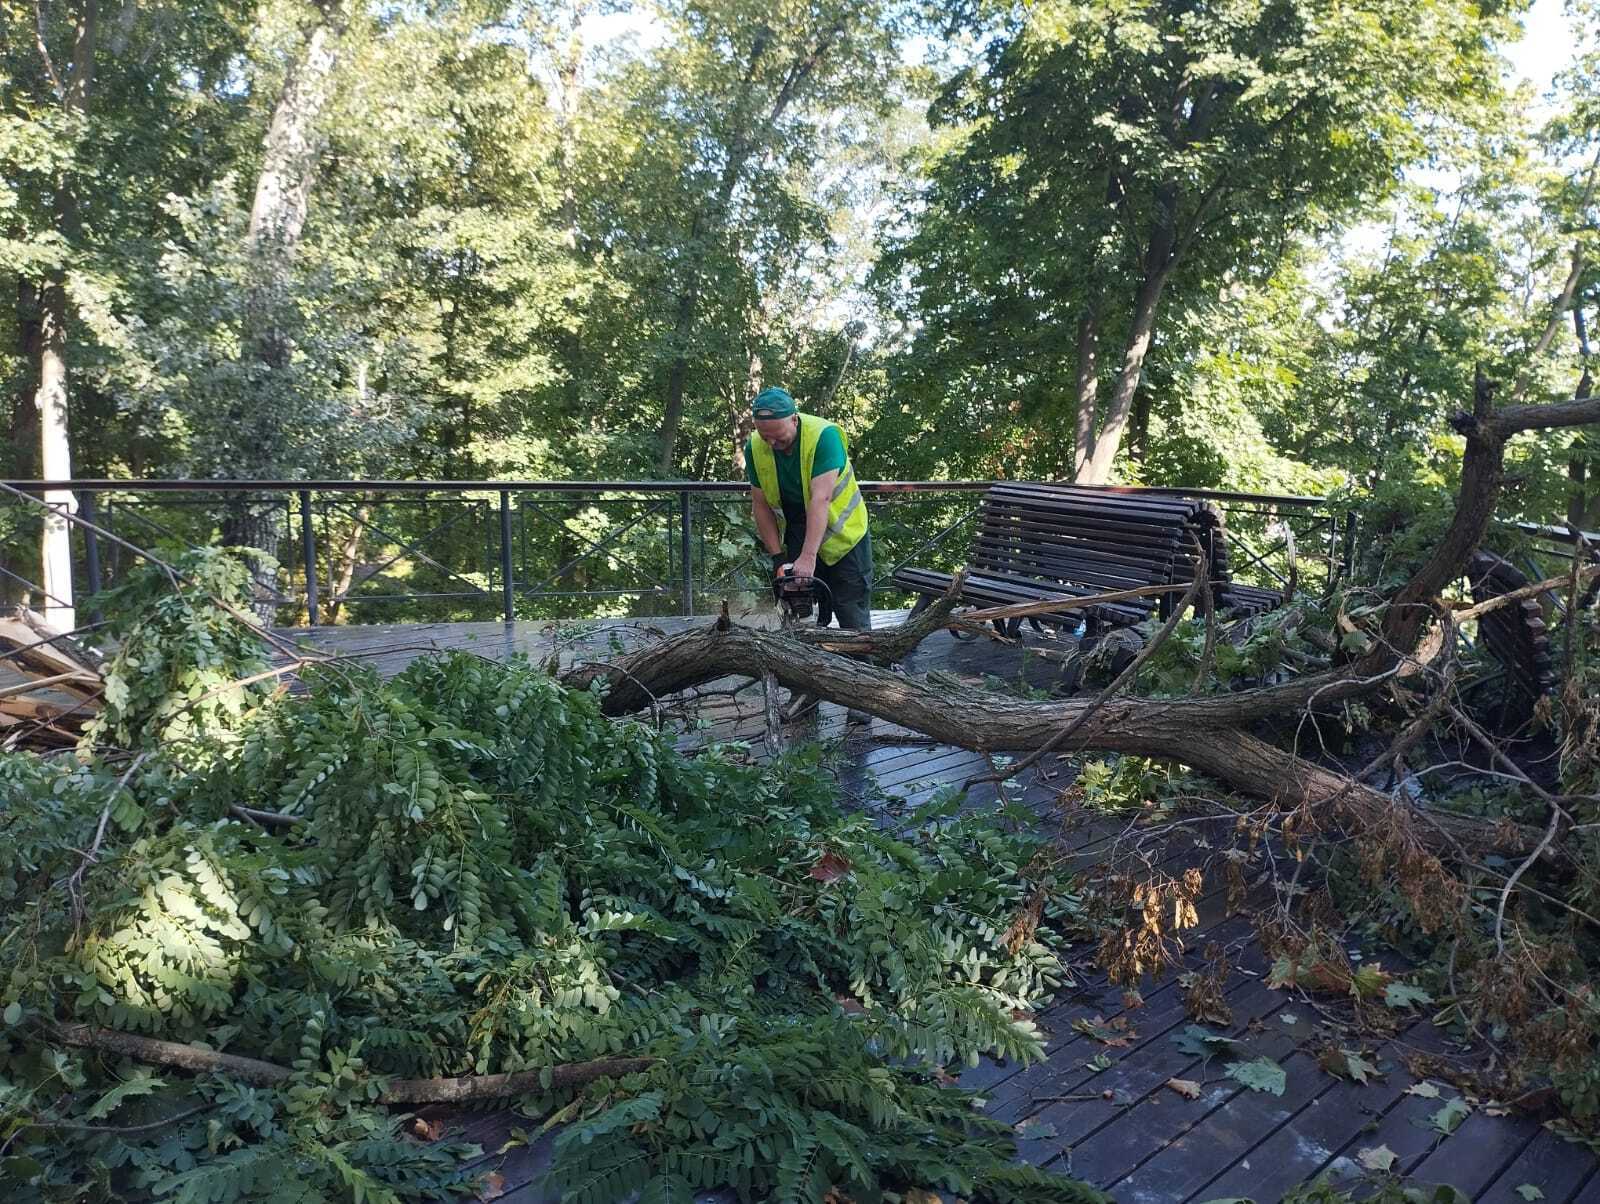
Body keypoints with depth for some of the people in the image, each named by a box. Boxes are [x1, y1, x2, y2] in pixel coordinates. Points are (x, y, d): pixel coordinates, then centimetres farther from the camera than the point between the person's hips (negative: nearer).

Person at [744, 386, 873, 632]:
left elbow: (821, 499, -33)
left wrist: (808, 557, -39)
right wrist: (777, 557, -10)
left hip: (844, 535, -4)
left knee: (854, 620, -1)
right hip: (796, 534, 4)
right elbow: (761, 505, -4)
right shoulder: (755, 448, -10)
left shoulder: (824, 435, -26)